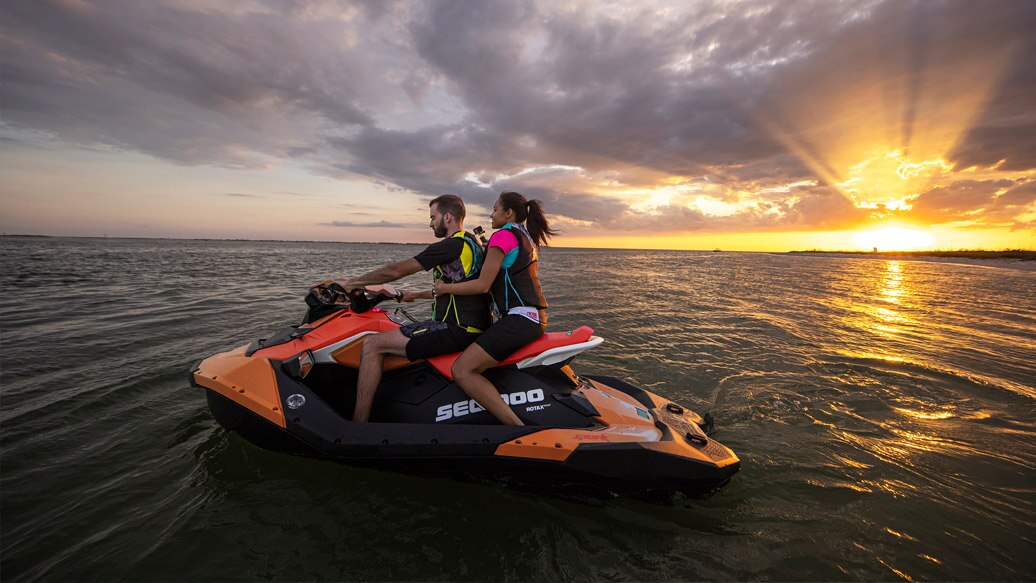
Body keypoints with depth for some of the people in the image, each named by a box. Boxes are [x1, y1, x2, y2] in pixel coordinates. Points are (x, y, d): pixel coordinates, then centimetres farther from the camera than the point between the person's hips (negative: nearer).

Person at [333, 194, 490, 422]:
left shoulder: (450, 246, -14)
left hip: (456, 331, -10)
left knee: (372, 345, -10)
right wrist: (415, 295, 30)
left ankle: (358, 423, -6)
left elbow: (395, 271, -13)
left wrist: (350, 282, 0)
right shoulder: (472, 243, 16)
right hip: (475, 327, 10)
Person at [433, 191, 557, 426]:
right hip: (536, 317, 11)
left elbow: (482, 285, -13)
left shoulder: (503, 235, -7)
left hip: (519, 317, -11)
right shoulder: (527, 238, 21)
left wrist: (444, 288, 0)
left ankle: (515, 425, -24)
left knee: (462, 369, -18)